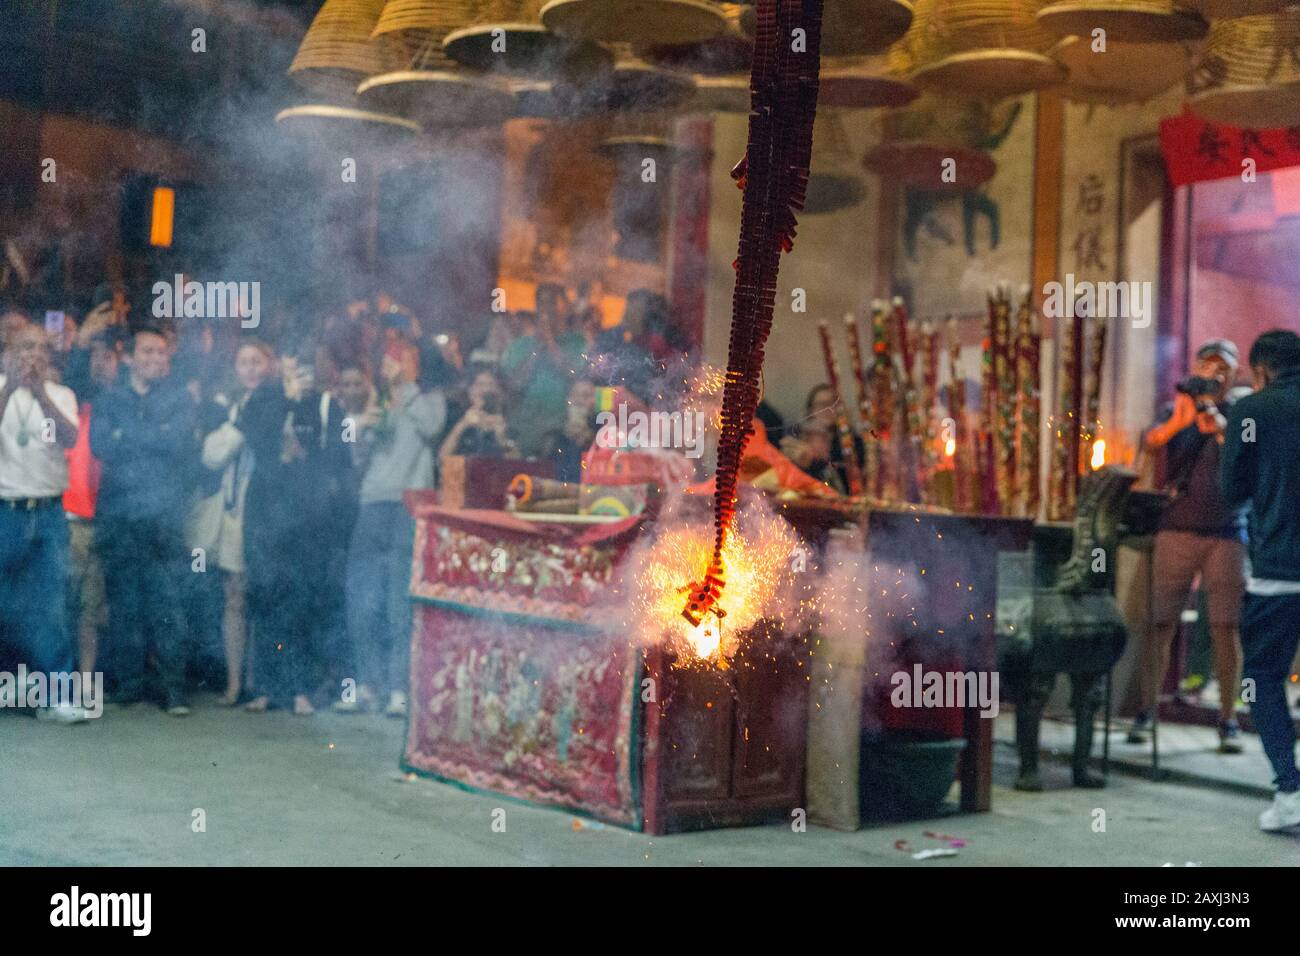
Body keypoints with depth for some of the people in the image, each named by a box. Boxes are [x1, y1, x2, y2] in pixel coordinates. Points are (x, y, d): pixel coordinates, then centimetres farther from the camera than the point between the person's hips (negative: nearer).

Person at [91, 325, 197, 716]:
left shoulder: (180, 398, 12)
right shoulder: (110, 400, 16)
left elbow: (178, 441, -7)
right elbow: (99, 445, -1)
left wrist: (126, 435, -1)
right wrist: (154, 439, -4)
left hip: (163, 512, -2)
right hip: (117, 512, 2)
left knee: (166, 600, -7)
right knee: (122, 601, 2)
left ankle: (174, 686, -5)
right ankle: (128, 680, 10)